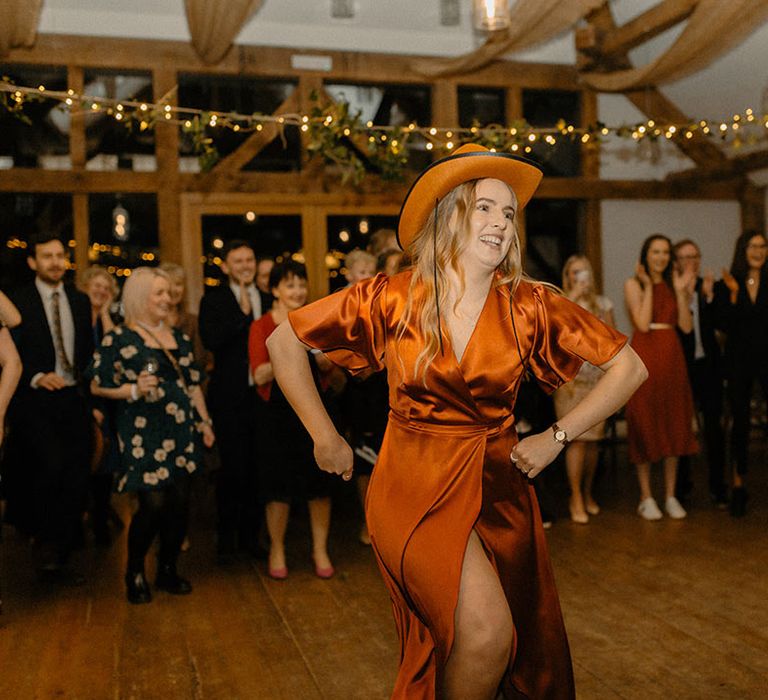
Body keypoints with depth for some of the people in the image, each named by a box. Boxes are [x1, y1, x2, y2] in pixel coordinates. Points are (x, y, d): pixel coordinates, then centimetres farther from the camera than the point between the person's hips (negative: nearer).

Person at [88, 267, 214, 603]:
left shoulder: (178, 337, 13)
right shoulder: (119, 338, -5)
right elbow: (97, 385, -4)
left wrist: (204, 421, 14)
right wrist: (134, 390, -19)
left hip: (181, 433, 6)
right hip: (144, 435, -6)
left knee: (179, 502, 5)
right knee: (154, 503, -10)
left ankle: (168, 570, 23)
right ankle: (135, 572, 14)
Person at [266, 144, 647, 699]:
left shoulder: (528, 306, -6)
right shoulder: (393, 299, -10)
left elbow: (629, 368, 1)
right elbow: (284, 341, -2)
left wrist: (557, 437, -4)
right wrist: (325, 438, -3)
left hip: (499, 488, 3)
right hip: (416, 486, -3)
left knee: (524, 653, 12)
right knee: (486, 633, -21)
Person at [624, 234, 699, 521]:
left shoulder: (674, 285, 12)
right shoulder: (633, 284, 1)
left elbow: (686, 326, 1)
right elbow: (643, 324, -13)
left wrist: (680, 291, -5)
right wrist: (648, 286, -10)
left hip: (672, 359, 4)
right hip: (644, 359, -4)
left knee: (674, 426, 6)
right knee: (645, 426, 0)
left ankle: (671, 495, 15)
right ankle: (646, 498, 9)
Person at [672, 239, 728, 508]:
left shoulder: (708, 286, 4)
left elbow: (721, 323, -2)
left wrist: (709, 296, -13)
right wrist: (685, 294, -20)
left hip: (707, 363, 2)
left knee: (713, 425, 2)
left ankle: (718, 486, 9)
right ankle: (681, 483, 21)